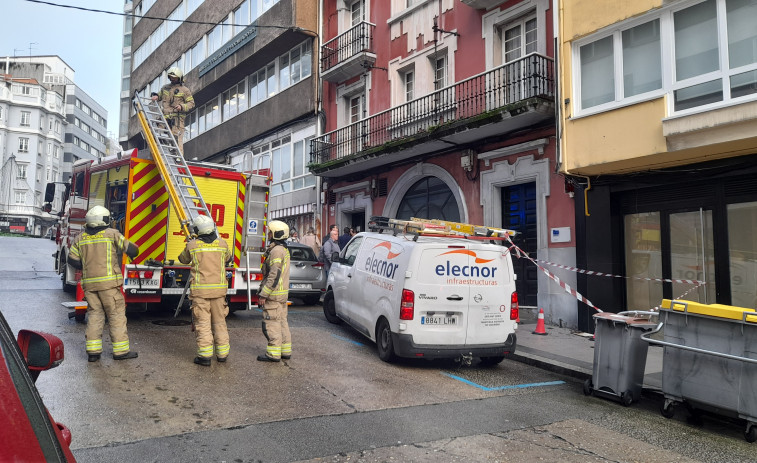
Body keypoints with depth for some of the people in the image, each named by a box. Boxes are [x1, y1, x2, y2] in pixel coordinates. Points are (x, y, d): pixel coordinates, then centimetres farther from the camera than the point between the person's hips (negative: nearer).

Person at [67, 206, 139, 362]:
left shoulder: (81, 238, 9)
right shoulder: (112, 234, -4)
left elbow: (73, 260, 9)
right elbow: (131, 249, -2)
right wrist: (133, 253, 20)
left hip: (88, 283, 5)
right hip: (108, 282, -5)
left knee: (94, 314, 11)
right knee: (116, 314, 2)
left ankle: (93, 351, 10)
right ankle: (121, 350, 4)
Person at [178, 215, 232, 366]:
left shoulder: (192, 245, -4)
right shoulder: (222, 243, 1)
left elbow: (183, 259, 16)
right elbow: (228, 258, 20)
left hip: (200, 290, -2)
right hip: (219, 289, 3)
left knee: (203, 322, 2)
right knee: (219, 321, 13)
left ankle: (205, 356, 3)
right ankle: (222, 353, 19)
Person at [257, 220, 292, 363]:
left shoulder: (276, 251, -17)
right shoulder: (284, 250, 16)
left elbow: (274, 275, -23)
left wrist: (263, 294, -20)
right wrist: (263, 290, 23)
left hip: (274, 294, -10)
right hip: (282, 293, 10)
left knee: (271, 324, -5)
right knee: (281, 321, 14)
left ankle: (274, 353, -2)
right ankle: (285, 350, 20)